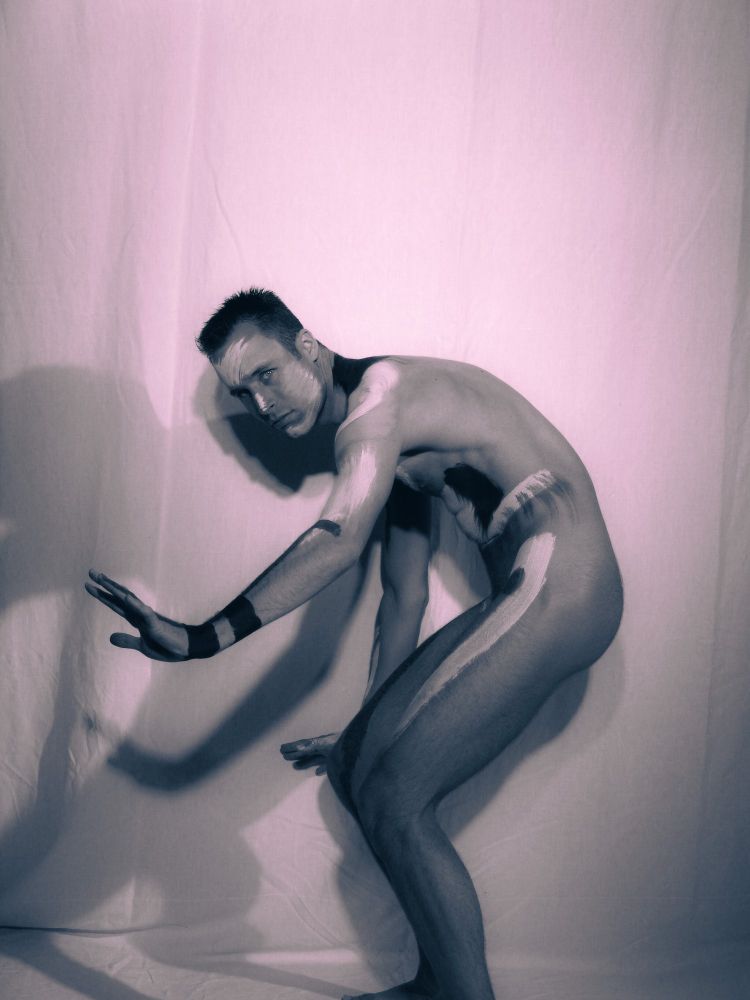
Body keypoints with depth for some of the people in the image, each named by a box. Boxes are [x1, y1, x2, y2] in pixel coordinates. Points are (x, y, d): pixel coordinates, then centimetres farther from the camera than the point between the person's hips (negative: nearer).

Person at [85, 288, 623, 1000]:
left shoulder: (384, 386, -8)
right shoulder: (393, 436, 21)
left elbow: (339, 539, -26)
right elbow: (403, 595, 23)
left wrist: (205, 637, -34)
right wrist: (366, 726, 27)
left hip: (555, 588, -10)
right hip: (524, 597, 10)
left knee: (392, 796, -11)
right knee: (357, 768, 9)